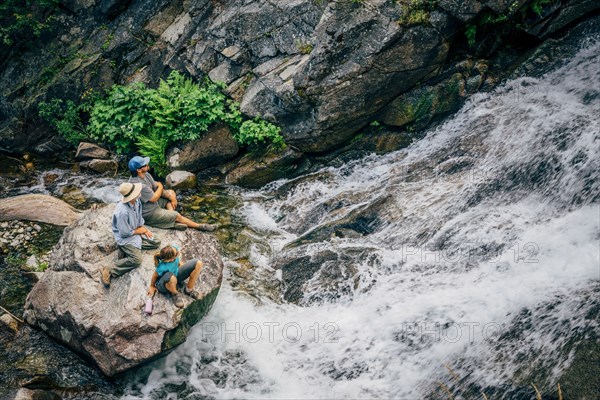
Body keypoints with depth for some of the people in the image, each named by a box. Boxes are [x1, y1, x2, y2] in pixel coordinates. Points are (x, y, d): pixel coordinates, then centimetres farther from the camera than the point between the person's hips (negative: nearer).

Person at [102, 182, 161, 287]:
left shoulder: (137, 201, -8)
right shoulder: (123, 212, -34)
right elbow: (125, 233, -24)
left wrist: (144, 229, -5)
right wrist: (139, 230, -10)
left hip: (137, 231, 8)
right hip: (125, 238, -8)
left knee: (156, 242, 1)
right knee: (136, 259, -23)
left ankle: (130, 248, 3)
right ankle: (109, 271, -16)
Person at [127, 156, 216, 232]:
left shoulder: (145, 175, -4)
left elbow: (156, 188, 6)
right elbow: (154, 198, -25)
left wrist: (171, 197, -4)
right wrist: (160, 186, -7)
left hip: (153, 204, 10)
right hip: (149, 213, -10)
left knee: (171, 192, 12)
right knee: (177, 216, -5)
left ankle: (173, 221, -2)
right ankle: (199, 226, 14)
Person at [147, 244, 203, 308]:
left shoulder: (174, 248, -27)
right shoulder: (162, 267, -39)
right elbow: (155, 275, -16)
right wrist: (152, 286, 3)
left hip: (176, 274, 6)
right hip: (165, 284, -6)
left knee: (198, 263, -11)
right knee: (171, 277, -45)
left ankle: (189, 289, 8)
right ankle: (175, 294, -7)